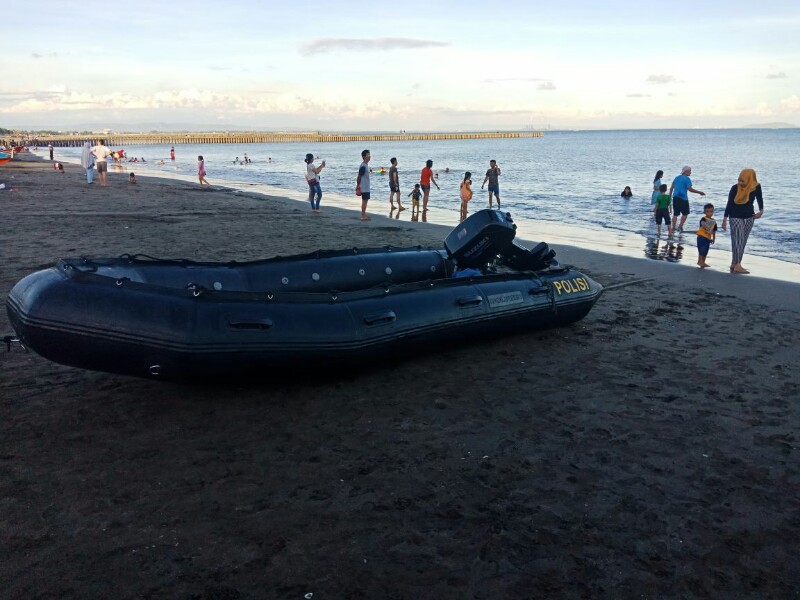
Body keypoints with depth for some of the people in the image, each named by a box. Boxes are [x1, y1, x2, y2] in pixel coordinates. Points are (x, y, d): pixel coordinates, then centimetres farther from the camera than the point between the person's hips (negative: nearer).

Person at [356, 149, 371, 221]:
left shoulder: (366, 165, 13)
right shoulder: (363, 166, -17)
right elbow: (359, 177, -16)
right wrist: (358, 186, -14)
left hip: (366, 187, 9)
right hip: (364, 188, -9)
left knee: (365, 200, 12)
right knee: (364, 201, -5)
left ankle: (364, 215, 19)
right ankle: (363, 216, -1)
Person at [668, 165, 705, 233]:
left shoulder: (677, 178, 15)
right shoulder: (687, 179, -7)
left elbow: (671, 188, 16)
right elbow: (690, 189, -14)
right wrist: (700, 192, -7)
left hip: (675, 197, 7)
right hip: (683, 198, -7)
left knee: (675, 213, 9)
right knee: (685, 213, 5)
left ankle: (673, 227, 6)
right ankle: (680, 226, -1)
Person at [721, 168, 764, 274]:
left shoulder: (756, 187, -8)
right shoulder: (735, 188, -15)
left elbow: (759, 198, 10)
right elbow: (729, 204, -9)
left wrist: (761, 211, -1)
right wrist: (724, 219, -9)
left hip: (749, 217, 4)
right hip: (735, 217, -4)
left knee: (743, 242, 6)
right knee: (737, 240, -10)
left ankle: (734, 263, 13)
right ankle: (737, 266, -9)